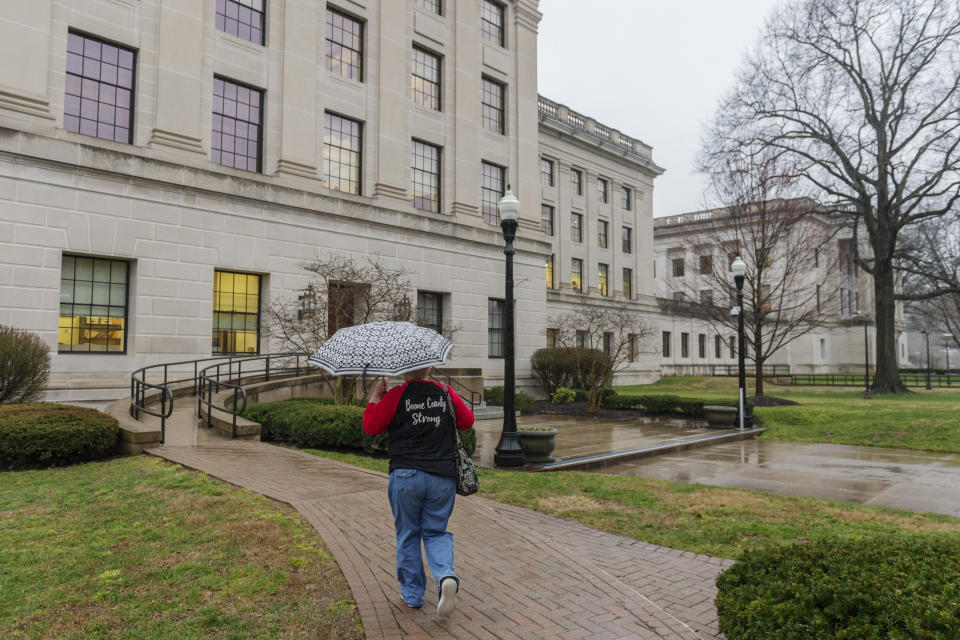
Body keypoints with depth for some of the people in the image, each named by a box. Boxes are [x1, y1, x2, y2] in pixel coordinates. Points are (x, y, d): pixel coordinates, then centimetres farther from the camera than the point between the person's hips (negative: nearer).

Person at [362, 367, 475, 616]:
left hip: (406, 476, -2)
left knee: (407, 535, 14)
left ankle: (412, 594, 21)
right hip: (443, 476, 2)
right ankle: (446, 575, -10)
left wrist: (375, 396, 9)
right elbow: (467, 421, 14)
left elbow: (370, 426, -1)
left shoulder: (395, 396, -6)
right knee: (436, 532, 15)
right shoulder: (445, 393, 3)